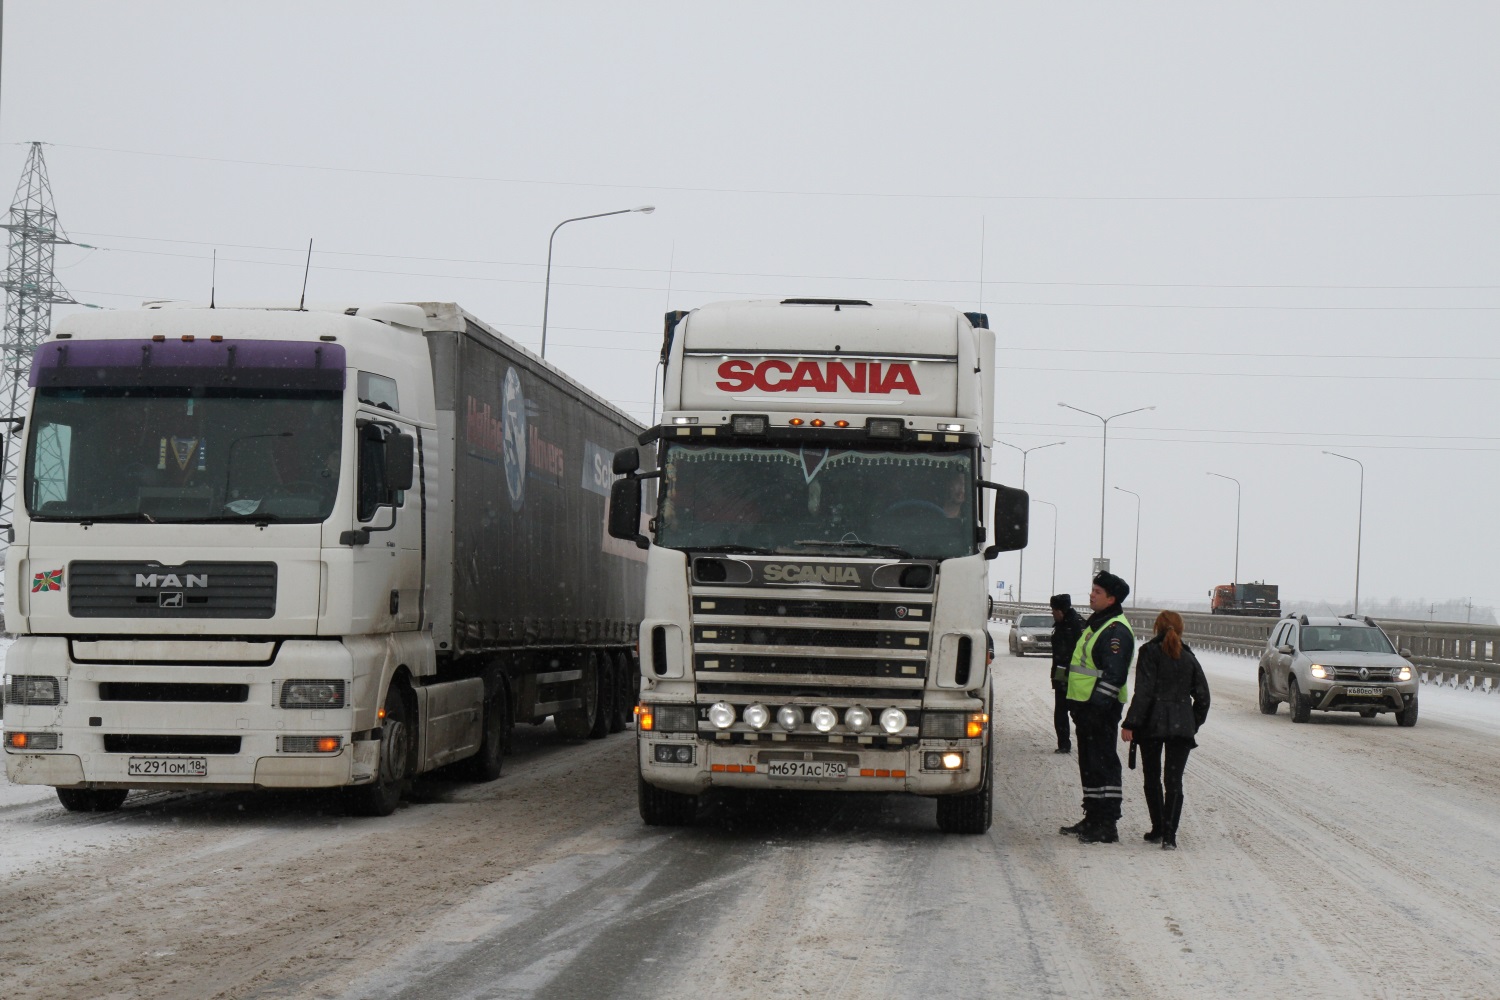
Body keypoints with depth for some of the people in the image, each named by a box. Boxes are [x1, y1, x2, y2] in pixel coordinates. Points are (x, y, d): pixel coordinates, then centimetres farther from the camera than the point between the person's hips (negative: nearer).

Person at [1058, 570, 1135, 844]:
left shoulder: (1116, 630, -15)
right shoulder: (1096, 624, 18)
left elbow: (1113, 675, -22)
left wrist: (1097, 706, -26)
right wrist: (1078, 706, 24)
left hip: (1101, 709, -11)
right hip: (1086, 706, 11)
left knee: (1102, 764, -10)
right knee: (1089, 763, 15)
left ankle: (1107, 826, -10)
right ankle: (1093, 818, 22)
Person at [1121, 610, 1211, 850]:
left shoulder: (1150, 652, -3)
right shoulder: (1188, 658, 10)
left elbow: (1143, 691, -12)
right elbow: (1202, 696, 9)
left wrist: (1131, 723, -13)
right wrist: (1194, 724, 19)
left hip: (1152, 723, -2)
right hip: (1181, 726, 2)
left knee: (1152, 777, 14)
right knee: (1174, 780, 0)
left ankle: (1158, 829, 20)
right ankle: (1169, 834, -12)